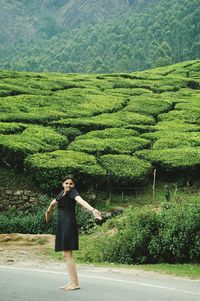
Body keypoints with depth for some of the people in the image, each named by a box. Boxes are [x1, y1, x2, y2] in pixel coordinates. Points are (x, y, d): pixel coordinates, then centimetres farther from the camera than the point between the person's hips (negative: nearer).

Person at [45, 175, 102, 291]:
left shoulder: (73, 192, -10)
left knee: (68, 254, -9)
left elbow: (81, 200, -31)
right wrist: (48, 212, 50)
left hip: (69, 224, -9)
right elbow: (53, 203, 34)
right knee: (66, 255, 11)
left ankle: (75, 283, -5)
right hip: (62, 225, 9)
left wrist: (93, 210, -48)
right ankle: (72, 282, 17)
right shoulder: (62, 193, 15)